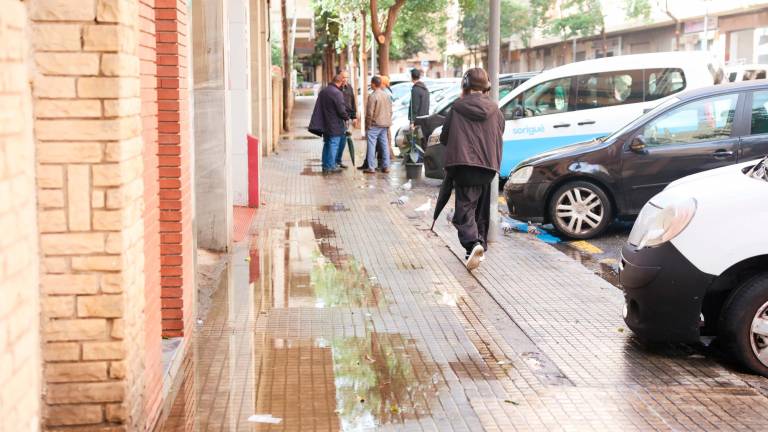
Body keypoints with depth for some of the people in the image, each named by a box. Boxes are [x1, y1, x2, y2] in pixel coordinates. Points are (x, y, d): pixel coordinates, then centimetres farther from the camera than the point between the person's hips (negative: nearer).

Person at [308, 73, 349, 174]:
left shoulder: (323, 91, 7)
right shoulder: (337, 93, -18)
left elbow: (318, 108, 12)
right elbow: (341, 110, -18)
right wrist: (347, 117, 1)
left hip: (325, 124, 7)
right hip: (335, 126, -7)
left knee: (326, 144, 16)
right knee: (334, 145, 1)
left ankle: (325, 166, 21)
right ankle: (331, 167, 3)